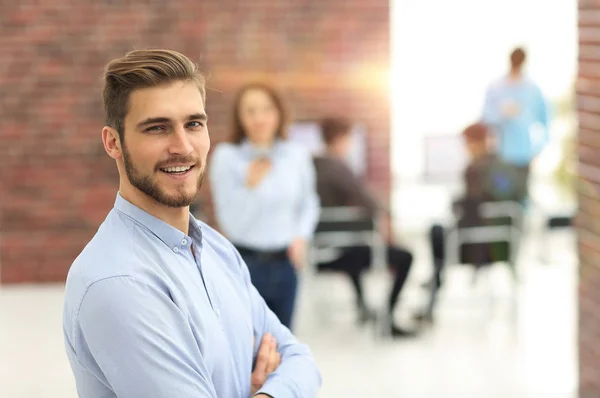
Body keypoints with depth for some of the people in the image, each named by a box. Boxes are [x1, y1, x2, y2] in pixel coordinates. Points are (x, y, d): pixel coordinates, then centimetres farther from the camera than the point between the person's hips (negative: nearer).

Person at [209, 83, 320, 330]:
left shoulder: (297, 156, -1)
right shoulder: (226, 156, -9)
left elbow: (309, 203, 15)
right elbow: (230, 223, -10)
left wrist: (301, 236, -1)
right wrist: (250, 186, -23)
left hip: (284, 263, 4)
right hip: (245, 264, -3)